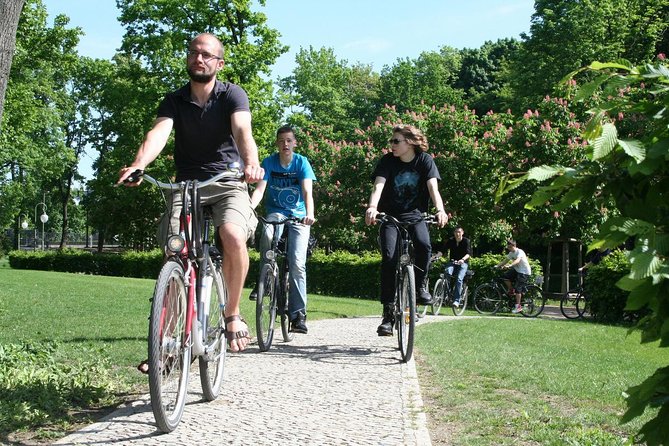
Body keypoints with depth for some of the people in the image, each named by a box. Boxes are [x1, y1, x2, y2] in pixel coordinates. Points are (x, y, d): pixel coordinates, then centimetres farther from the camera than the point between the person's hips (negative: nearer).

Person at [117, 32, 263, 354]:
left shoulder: (232, 95, -4)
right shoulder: (174, 101, 2)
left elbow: (242, 130, -24)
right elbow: (158, 133, -17)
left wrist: (251, 163, -46)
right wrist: (138, 165, -39)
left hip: (228, 181, -2)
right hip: (186, 183, 2)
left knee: (234, 237, -28)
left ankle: (232, 315, -8)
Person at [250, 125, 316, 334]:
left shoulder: (302, 162, -8)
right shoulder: (269, 162, -5)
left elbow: (307, 192, -20)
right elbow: (259, 190, -15)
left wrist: (309, 214, -39)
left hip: (298, 216, -1)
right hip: (275, 213, 1)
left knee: (297, 264, -12)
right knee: (267, 236, -35)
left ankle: (298, 315, -7)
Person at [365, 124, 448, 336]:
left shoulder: (425, 160, -7)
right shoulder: (388, 160, -8)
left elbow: (433, 187, -20)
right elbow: (378, 185, -22)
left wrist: (440, 210, -40)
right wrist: (372, 207, -43)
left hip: (415, 215, 0)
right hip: (390, 216, 0)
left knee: (424, 244, -31)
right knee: (389, 257, -19)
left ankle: (419, 287, -5)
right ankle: (388, 313, -13)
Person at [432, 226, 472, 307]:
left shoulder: (466, 241, -7)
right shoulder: (450, 241, 1)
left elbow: (469, 253, -19)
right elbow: (442, 250, -9)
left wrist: (462, 259, -39)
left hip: (463, 263, -2)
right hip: (452, 262, 2)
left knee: (459, 279, -25)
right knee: (447, 273, -30)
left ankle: (456, 300, -24)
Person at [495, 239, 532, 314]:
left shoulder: (519, 252, -20)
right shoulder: (511, 253, 6)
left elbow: (517, 260, -36)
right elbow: (505, 261, 10)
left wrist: (509, 265, -50)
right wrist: (497, 265, -2)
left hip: (524, 272, -8)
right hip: (516, 270, 8)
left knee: (517, 289, -13)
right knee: (505, 276, -11)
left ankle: (518, 306, -7)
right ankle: (511, 290, 8)